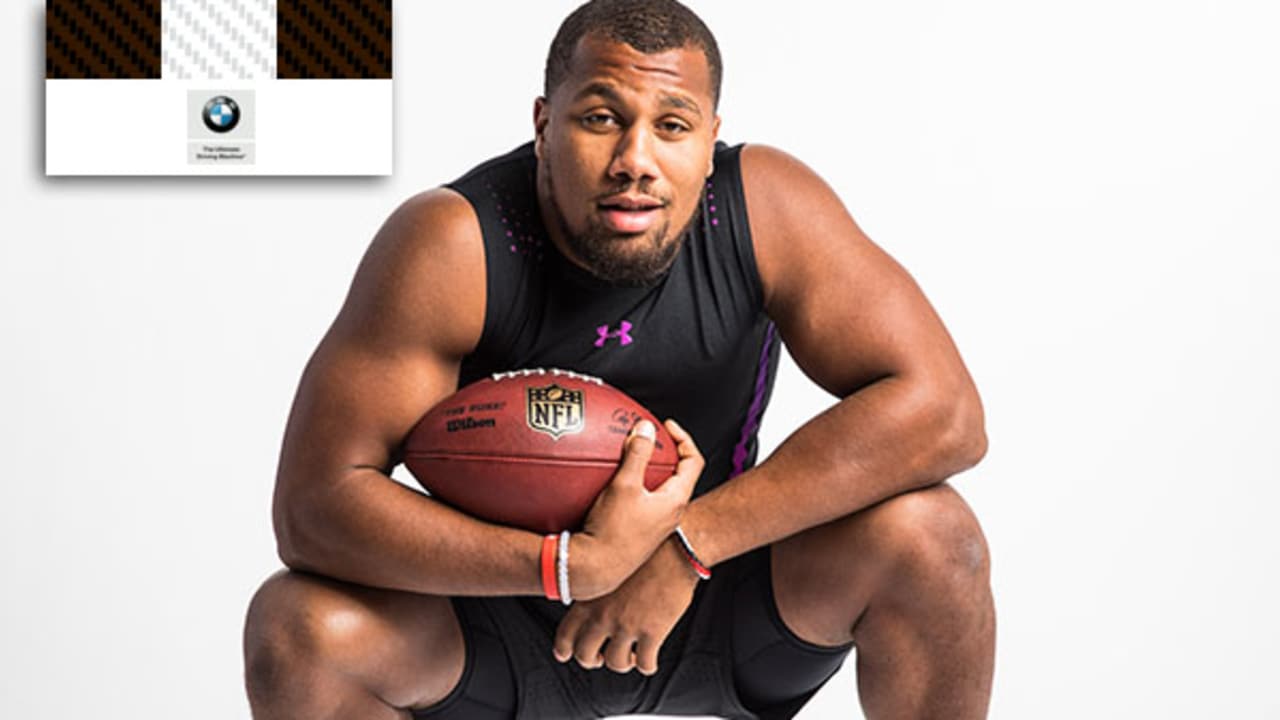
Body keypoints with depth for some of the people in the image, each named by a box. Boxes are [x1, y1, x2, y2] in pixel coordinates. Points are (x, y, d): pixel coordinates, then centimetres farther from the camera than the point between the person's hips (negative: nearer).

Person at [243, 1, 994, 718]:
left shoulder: (765, 206, -20)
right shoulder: (453, 244, -25)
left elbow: (943, 411, -26)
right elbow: (313, 503, -28)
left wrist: (684, 546, -30)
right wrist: (575, 565, -40)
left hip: (715, 591, 1)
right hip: (507, 618, -1)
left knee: (930, 535, -25)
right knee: (294, 630, -27)